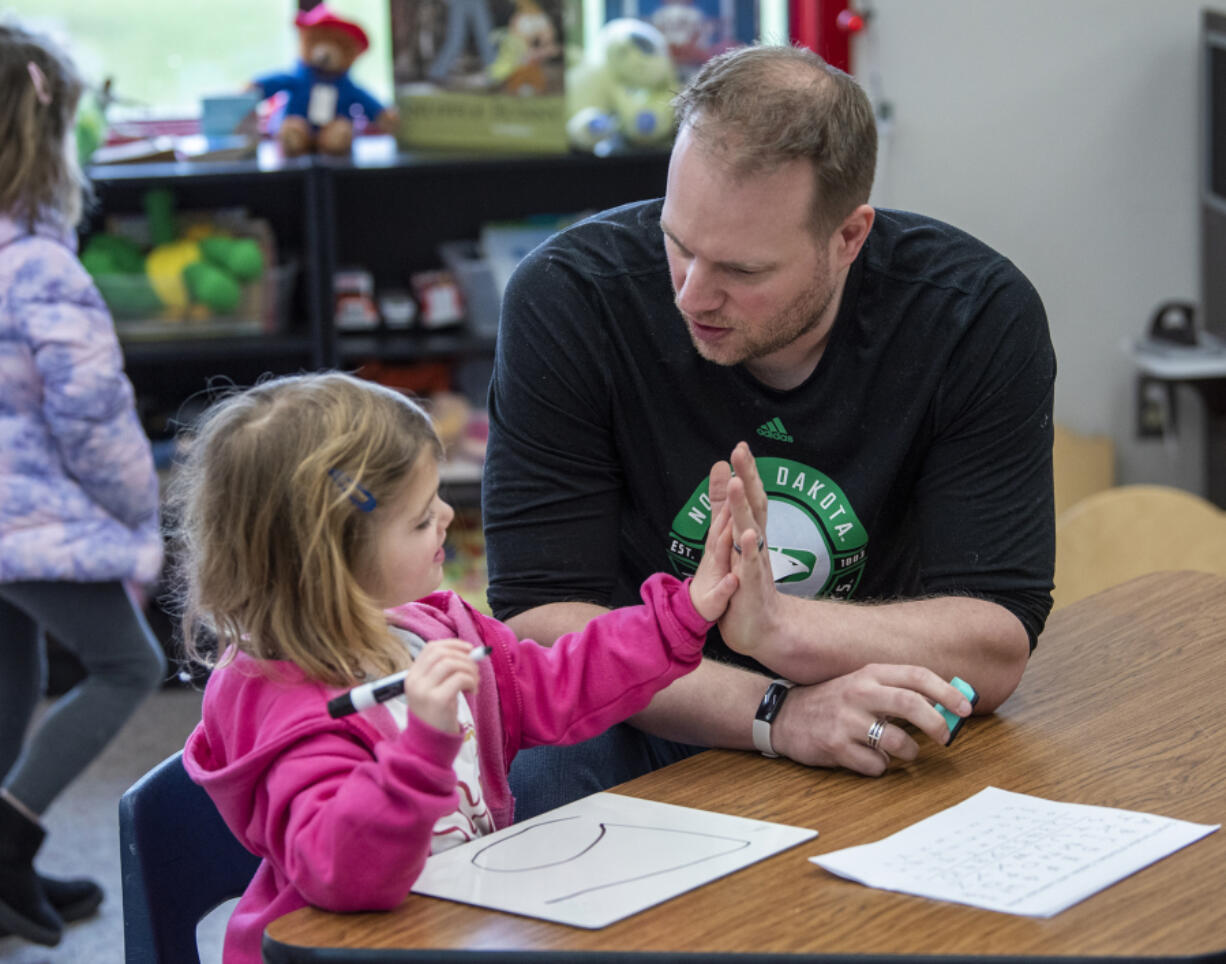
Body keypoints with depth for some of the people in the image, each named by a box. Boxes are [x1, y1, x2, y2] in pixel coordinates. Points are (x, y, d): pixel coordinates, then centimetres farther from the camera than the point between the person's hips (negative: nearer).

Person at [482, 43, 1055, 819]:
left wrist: (772, 623, -33)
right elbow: (541, 622, -18)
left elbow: (996, 645, -15)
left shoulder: (981, 316, -13)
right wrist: (776, 714, -32)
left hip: (875, 752, 3)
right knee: (544, 776, -33)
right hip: (637, 731, -2)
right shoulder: (565, 298, -15)